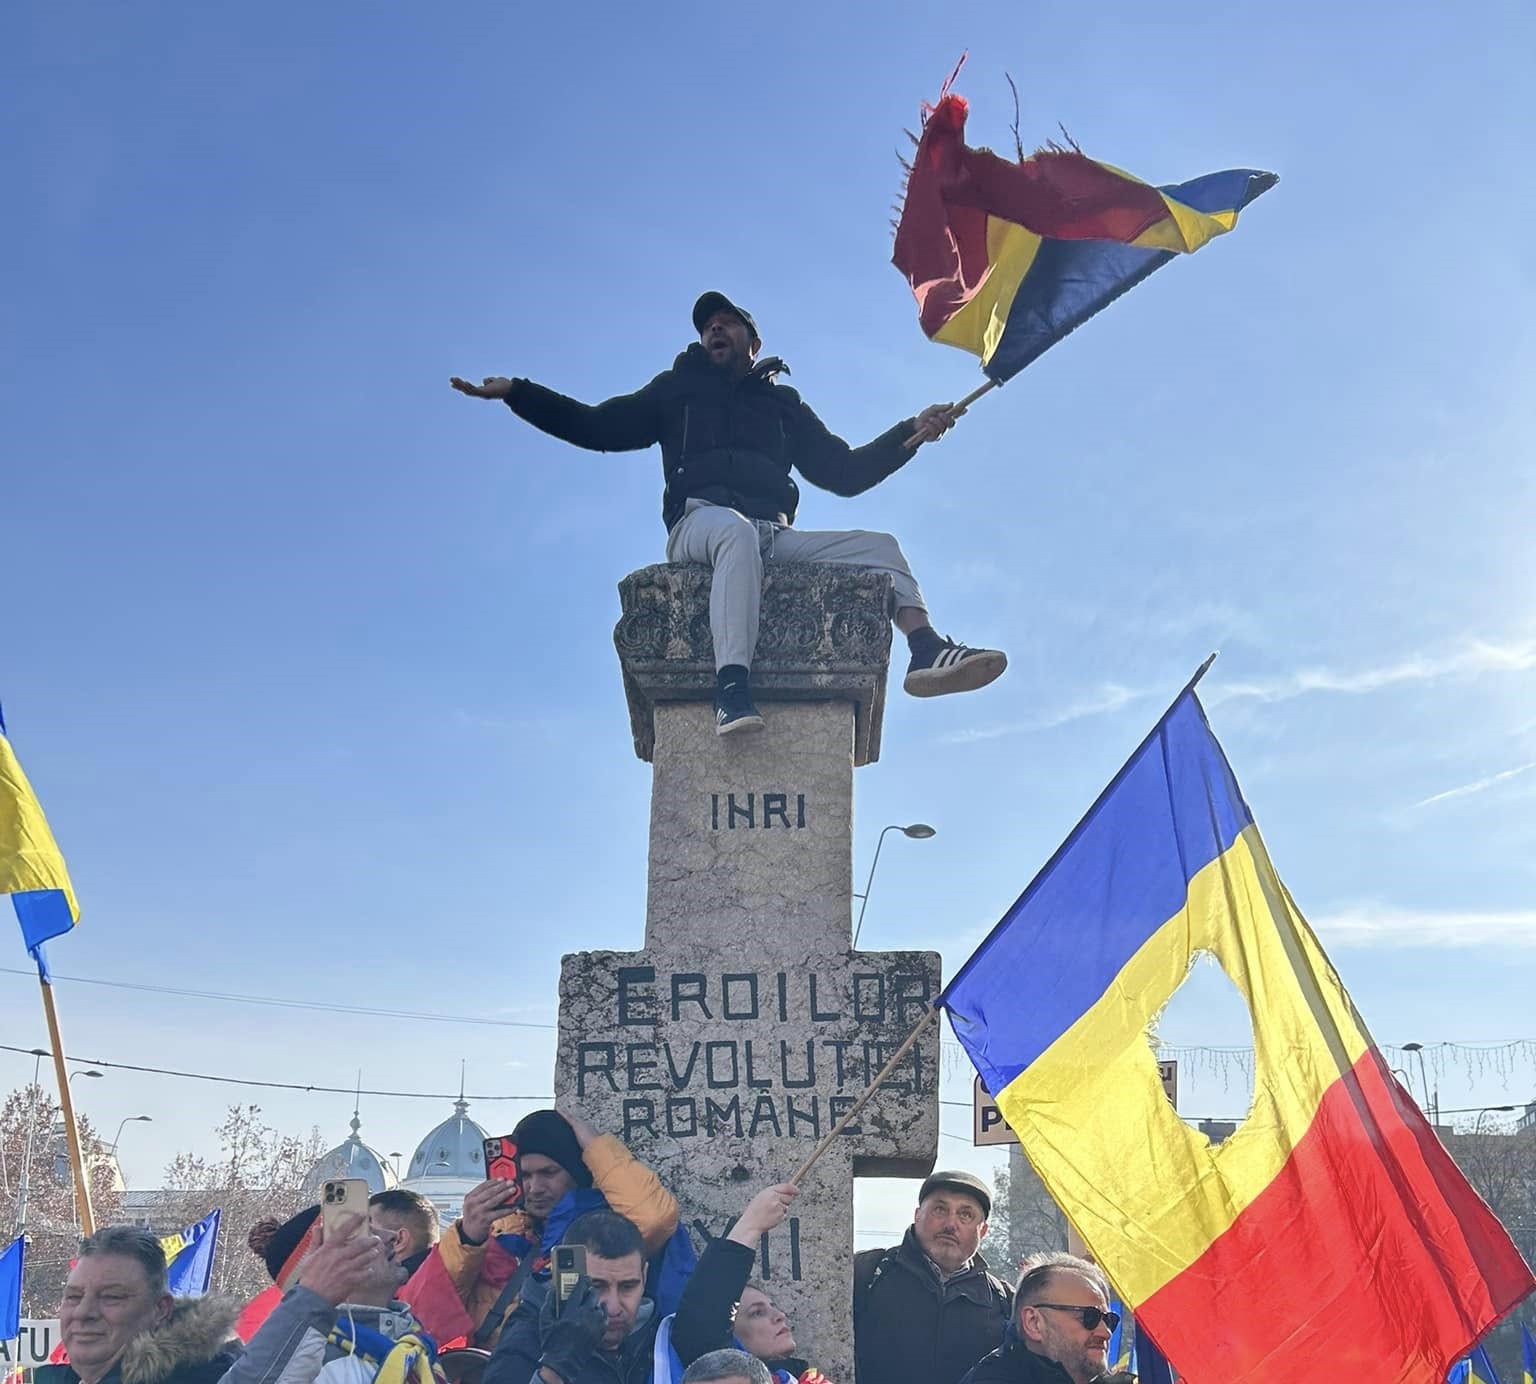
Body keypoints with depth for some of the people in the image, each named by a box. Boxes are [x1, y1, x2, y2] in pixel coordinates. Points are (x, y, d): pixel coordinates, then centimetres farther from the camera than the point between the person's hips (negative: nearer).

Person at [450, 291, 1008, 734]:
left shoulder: (781, 402, 30)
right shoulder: (679, 388, 26)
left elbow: (843, 472, 24)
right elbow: (597, 427, 21)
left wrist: (910, 432, 12)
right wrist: (516, 392, 10)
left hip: (774, 537, 4)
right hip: (700, 524, -4)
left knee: (877, 546, -14)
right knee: (736, 530, -39)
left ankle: (928, 650, -35)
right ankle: (733, 688, -54)